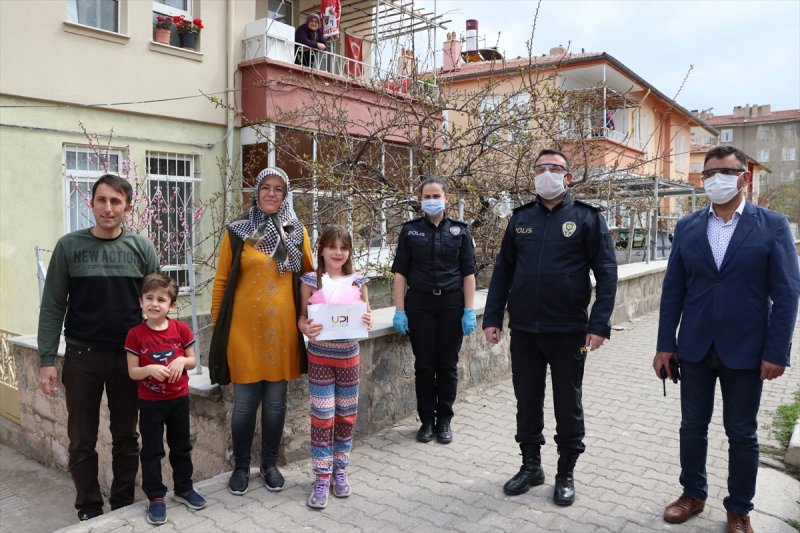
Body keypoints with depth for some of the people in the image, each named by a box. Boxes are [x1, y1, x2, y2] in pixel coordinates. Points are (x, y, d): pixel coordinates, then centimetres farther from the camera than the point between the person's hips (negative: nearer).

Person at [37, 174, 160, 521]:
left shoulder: (141, 247, 0)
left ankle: (122, 505, 26)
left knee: (126, 437, 11)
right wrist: (47, 360, -5)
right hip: (81, 357, 0)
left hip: (129, 357, 1)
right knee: (82, 441, 9)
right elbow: (53, 307, 0)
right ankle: (89, 510, 25)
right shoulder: (69, 246, -1)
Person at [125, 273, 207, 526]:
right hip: (150, 401, -2)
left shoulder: (181, 329, -6)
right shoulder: (135, 334, -11)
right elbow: (132, 372, -8)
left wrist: (182, 361, -19)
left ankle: (184, 488, 33)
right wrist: (150, 369, -27)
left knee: (181, 446, 16)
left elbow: (193, 361, 2)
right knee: (152, 450, 7)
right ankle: (155, 497, 20)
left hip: (179, 398, 2)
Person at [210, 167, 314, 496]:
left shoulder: (297, 233, 6)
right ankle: (241, 467, 26)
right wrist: (217, 326, 1)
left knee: (275, 402, 11)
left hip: (282, 328, 2)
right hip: (244, 328, -2)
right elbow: (221, 282, 2)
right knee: (245, 402, 6)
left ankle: (270, 464, 29)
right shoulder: (237, 232, 0)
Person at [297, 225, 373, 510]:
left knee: (346, 416, 12)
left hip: (348, 355, 3)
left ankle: (340, 470, 29)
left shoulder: (357, 281, 0)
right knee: (322, 417, 0)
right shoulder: (311, 280, -6)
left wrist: (368, 321, -15)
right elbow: (302, 317, -3)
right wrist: (306, 328, -24)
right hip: (319, 356, -2)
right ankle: (321, 478, 15)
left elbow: (367, 314, 8)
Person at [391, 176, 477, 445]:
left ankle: (444, 420, 20)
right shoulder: (410, 230, 4)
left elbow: (468, 273, 3)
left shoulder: (460, 230, 5)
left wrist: (469, 311, -4)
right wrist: (399, 311, -5)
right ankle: (427, 420, 19)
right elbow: (401, 272, 2)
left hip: (451, 304, 0)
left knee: (448, 365, 5)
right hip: (419, 304, 0)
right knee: (424, 364, 4)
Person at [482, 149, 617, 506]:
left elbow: (606, 273, -4)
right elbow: (502, 271, 8)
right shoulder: (520, 218, 7)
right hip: (523, 330, 3)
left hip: (568, 330, -3)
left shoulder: (587, 218, -2)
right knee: (527, 401, 13)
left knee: (568, 404, 11)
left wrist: (599, 324, -12)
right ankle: (531, 465, 32)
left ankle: (566, 473, 28)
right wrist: (493, 318, 2)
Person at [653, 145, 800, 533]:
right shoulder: (687, 227, 3)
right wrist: (666, 344, 0)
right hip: (695, 348, 3)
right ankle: (693, 493, 33)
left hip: (745, 350, -2)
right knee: (692, 426, 13)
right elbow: (673, 290, 3)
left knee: (742, 433, 11)